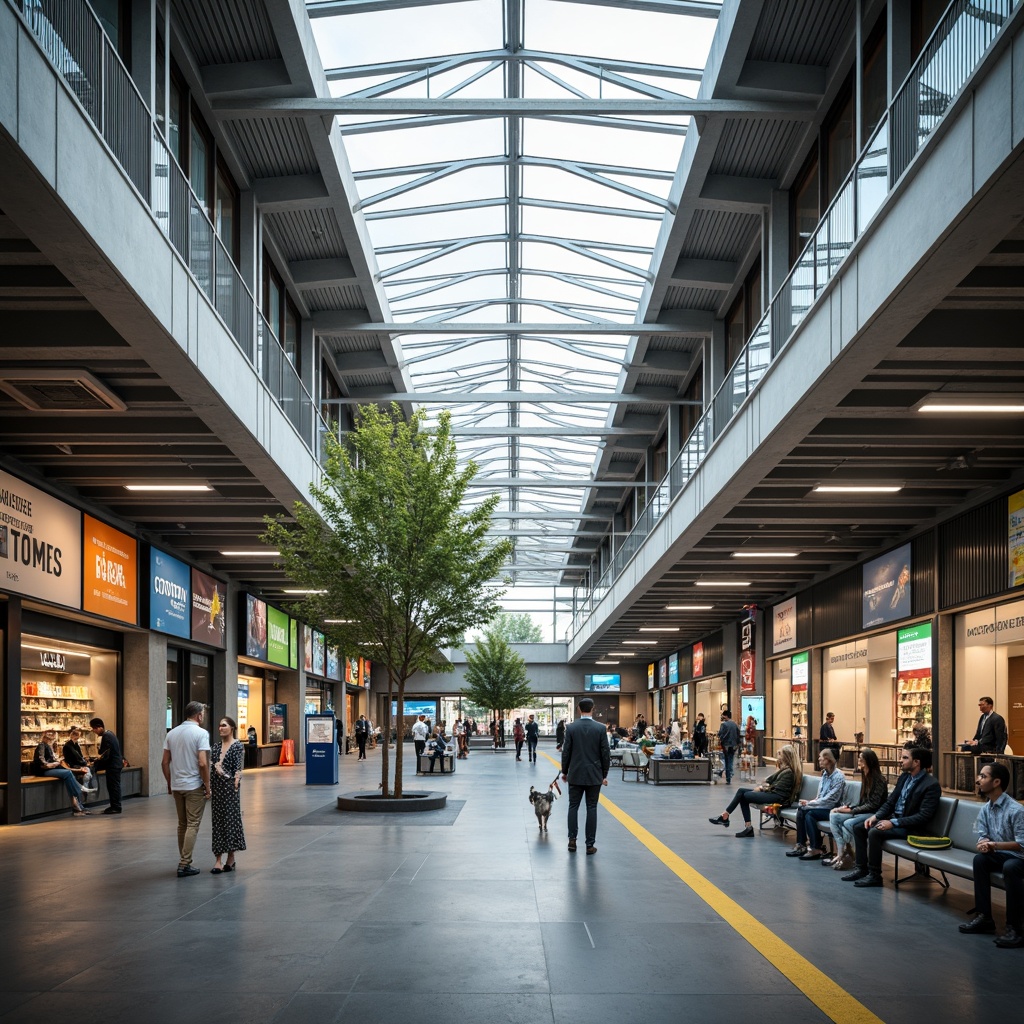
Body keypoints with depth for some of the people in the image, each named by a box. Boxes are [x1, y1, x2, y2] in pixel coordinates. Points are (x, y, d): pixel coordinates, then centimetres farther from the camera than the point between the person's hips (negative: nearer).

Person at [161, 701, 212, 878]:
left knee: (182, 824, 16)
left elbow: (165, 762, 8)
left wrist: (169, 783, 19)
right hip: (194, 786, -6)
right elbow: (203, 763, -19)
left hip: (177, 785, 6)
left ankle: (184, 861, 21)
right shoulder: (201, 733, -13)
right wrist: (207, 787, -10)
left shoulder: (172, 733, 7)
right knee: (193, 825, -1)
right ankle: (184, 864, -4)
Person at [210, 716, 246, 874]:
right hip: (216, 786, 6)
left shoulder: (238, 746, -5)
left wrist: (235, 785, -14)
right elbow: (211, 765, 12)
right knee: (217, 821, 4)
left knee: (231, 819, 0)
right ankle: (218, 859, 4)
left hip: (229, 786, -6)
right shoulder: (216, 747, 12)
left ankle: (231, 858, 10)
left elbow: (238, 769, -9)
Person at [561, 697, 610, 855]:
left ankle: (572, 840, 7)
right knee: (591, 808, 3)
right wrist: (604, 775, 7)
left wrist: (564, 771, 11)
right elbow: (605, 753, -4)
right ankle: (590, 844, 4)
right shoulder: (600, 728, -6)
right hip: (594, 775, 0)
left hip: (575, 775, 1)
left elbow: (566, 752, -2)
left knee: (573, 807, 11)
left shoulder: (571, 728, -5)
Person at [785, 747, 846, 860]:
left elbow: (830, 800, -20)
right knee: (801, 810, -13)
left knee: (810, 814, -27)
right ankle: (801, 845, -10)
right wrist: (810, 802, -5)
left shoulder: (838, 776, -16)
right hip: (823, 805, 8)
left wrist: (809, 803, -17)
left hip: (833, 809, -8)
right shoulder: (825, 774, 10)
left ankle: (816, 850, -21)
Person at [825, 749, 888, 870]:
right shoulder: (865, 778, 12)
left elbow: (873, 805, -19)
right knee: (834, 816, -9)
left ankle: (849, 856, -13)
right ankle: (840, 854, -16)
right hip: (863, 812, 9)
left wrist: (851, 810, -17)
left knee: (848, 823, -32)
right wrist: (848, 807, -2)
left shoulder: (878, 780, -14)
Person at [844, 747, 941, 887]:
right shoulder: (904, 777, 8)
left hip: (910, 827, -9)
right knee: (859, 828, 0)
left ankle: (875, 875, -15)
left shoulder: (931, 784, -17)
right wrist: (876, 816, -4)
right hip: (893, 818, 9)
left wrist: (893, 822, -25)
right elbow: (890, 801, 14)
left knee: (874, 832, -28)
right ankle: (861, 868, 6)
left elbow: (923, 816, -23)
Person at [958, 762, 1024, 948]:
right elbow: (982, 836, 4)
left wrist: (995, 845, -31)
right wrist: (984, 843, -20)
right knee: (979, 858, -20)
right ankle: (984, 917, -14)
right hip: (1000, 856, 7)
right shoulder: (984, 810, 2)